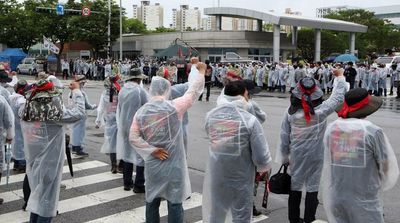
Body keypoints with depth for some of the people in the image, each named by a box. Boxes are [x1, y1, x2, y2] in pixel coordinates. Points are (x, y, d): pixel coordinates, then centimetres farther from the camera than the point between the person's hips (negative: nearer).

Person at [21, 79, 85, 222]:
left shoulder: (27, 113, -3)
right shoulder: (52, 113, -20)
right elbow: (79, 113, -16)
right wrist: (76, 91, -6)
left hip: (34, 164, 7)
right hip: (49, 164, -7)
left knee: (37, 195, 21)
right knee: (47, 198, 6)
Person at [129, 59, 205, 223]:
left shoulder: (141, 112, -3)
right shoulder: (175, 107, -12)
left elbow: (133, 137, -4)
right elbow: (193, 92, -2)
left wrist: (152, 151, -4)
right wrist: (200, 71, 11)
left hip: (152, 164, 3)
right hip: (173, 164, -3)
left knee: (152, 201, 16)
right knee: (175, 203, 5)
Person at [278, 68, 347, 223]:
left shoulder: (290, 112, -11)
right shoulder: (321, 111, -17)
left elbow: (284, 137, -4)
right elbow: (338, 97, -2)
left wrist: (284, 157, 8)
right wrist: (340, 77, 11)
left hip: (296, 156, 2)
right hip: (315, 156, -2)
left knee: (295, 187, 15)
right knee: (312, 188, 9)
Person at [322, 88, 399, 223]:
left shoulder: (331, 129, -2)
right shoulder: (373, 131, -15)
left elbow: (329, 163, 3)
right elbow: (386, 166, -6)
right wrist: (379, 185, 12)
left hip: (336, 196, 4)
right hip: (364, 199, -4)